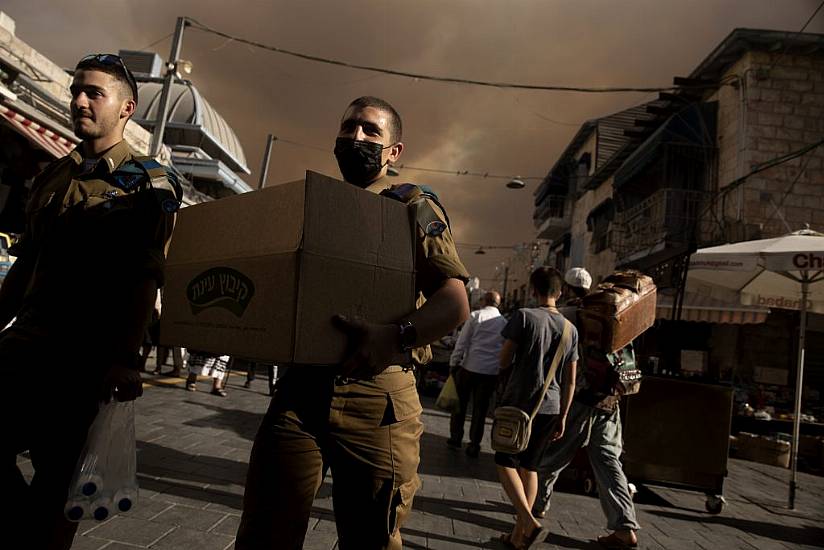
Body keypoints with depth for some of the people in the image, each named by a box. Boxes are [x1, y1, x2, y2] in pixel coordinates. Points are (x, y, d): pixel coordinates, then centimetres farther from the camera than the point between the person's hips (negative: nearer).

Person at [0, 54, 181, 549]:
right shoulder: (53, 175, 16)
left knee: (58, 477, 4)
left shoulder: (148, 184, -5)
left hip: (83, 360, -6)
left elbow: (145, 279, -15)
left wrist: (124, 358, -23)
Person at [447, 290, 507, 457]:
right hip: (492, 371, 3)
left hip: (470, 366, -3)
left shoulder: (476, 315, -3)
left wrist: (453, 363, 1)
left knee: (460, 403, 14)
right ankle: (474, 446, 15)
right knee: (480, 407, 10)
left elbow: (462, 342, -5)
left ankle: (455, 438, 22)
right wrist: (502, 371, 17)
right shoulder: (504, 322, 8)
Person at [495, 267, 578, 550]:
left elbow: (504, 361, -9)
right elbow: (570, 381, 6)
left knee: (505, 463, 8)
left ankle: (530, 523, -8)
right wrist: (562, 417, 14)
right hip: (550, 407, 5)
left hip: (518, 402, -5)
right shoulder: (570, 329, 4)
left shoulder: (524, 316, -11)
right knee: (529, 466, 15)